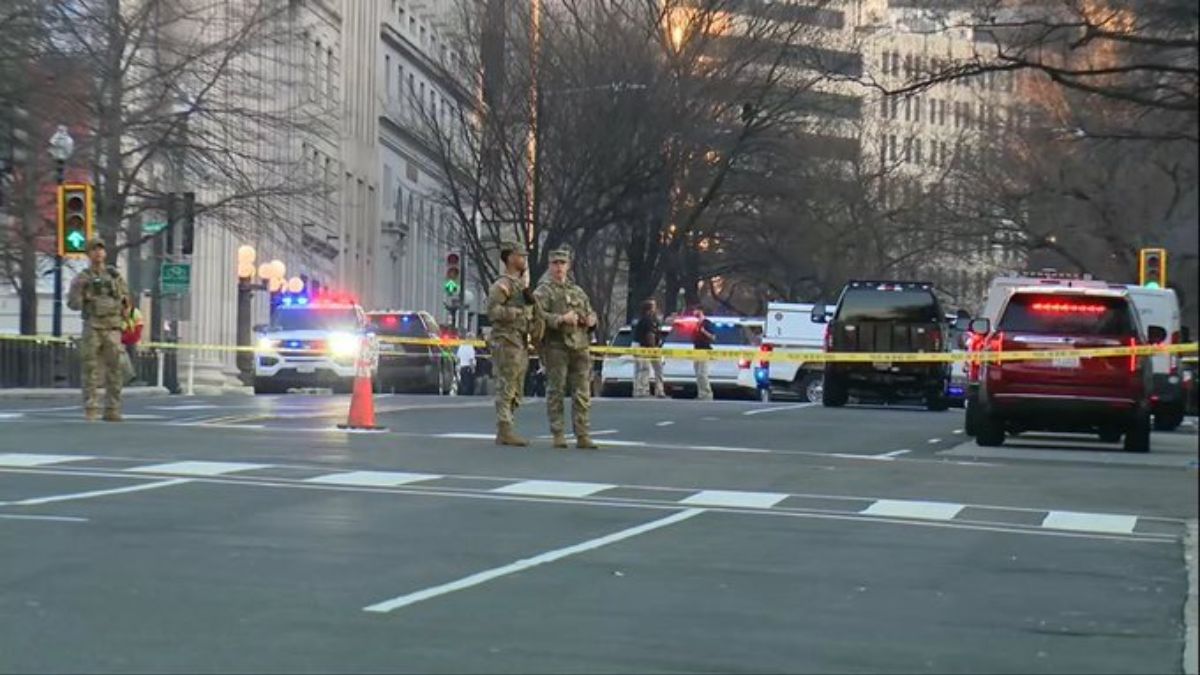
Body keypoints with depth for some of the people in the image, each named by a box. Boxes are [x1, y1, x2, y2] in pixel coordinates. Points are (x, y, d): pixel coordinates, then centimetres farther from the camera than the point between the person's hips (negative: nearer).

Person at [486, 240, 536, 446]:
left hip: (521, 343, 10)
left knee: (516, 392, 10)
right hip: (506, 343, -10)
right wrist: (519, 312, -18)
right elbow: (493, 311, -20)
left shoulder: (522, 285, 20)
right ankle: (505, 432, -9)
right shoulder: (501, 285, -9)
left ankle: (506, 432, 15)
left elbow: (529, 313, 27)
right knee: (506, 389, -9)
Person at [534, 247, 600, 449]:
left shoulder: (578, 291, 22)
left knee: (582, 394, 2)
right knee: (556, 391, -2)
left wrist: (591, 320, 5)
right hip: (556, 347, -5)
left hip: (580, 347, 5)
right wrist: (561, 319, -24)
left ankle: (582, 436, 4)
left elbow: (591, 313, 28)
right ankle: (558, 436, 1)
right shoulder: (543, 291, 3)